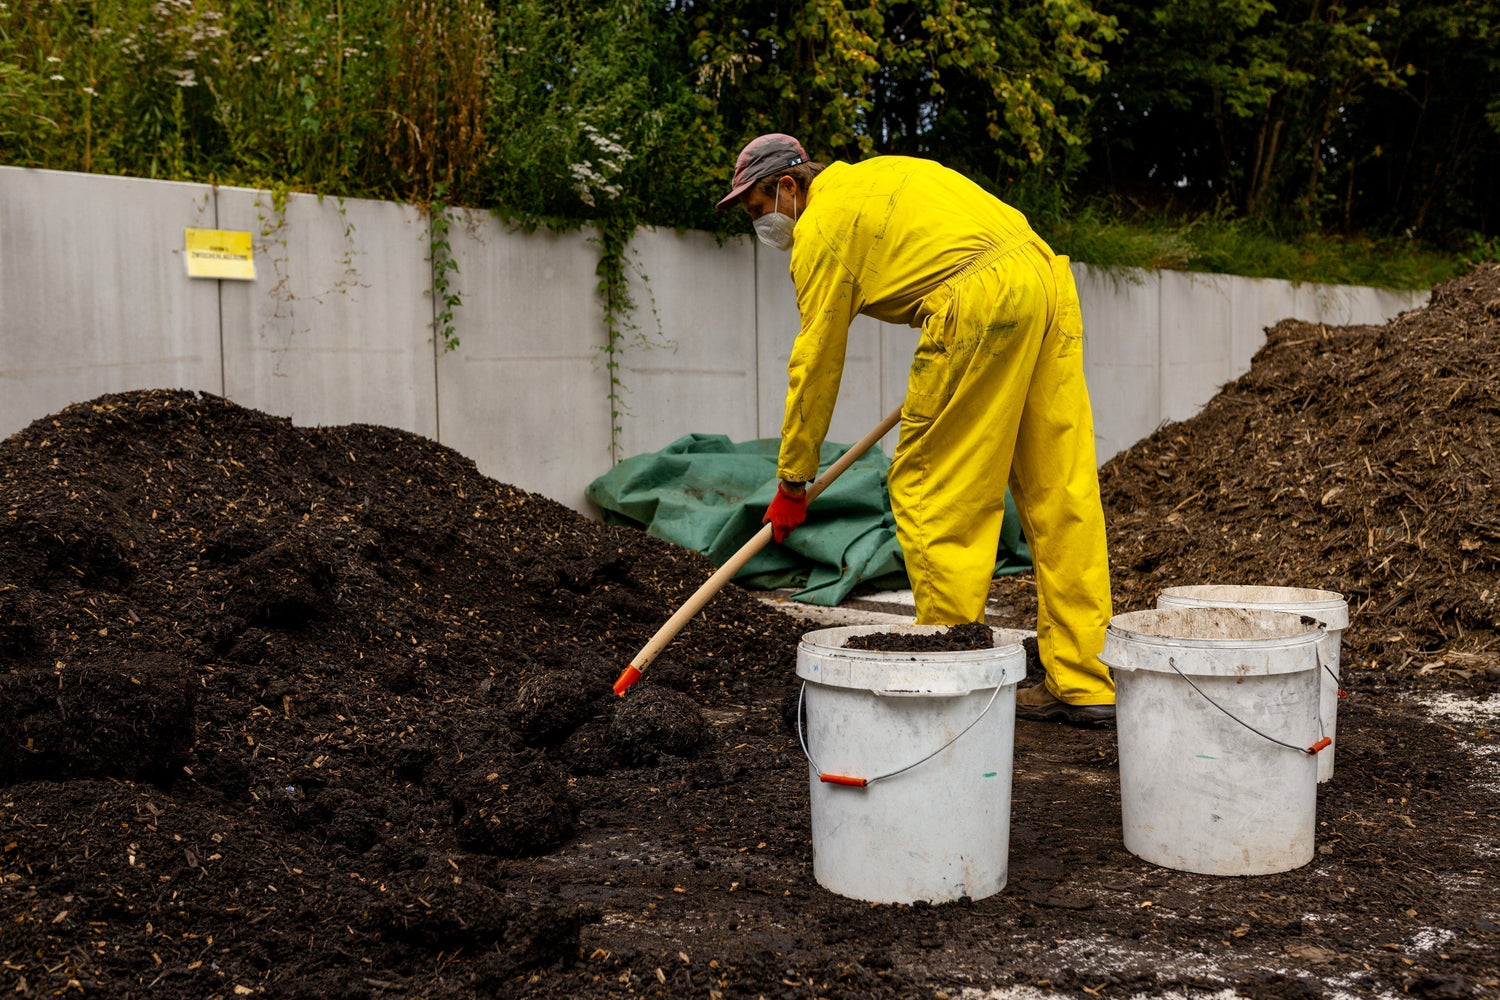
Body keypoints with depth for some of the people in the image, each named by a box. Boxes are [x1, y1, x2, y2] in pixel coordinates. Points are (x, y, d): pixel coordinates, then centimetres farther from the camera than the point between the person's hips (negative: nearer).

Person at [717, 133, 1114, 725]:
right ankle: (1084, 685, 11)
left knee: (926, 489, 0)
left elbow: (815, 364, 5)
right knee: (1062, 495, 7)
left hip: (979, 300, -9)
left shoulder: (821, 229, 5)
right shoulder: (874, 177, 30)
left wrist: (792, 483, 13)